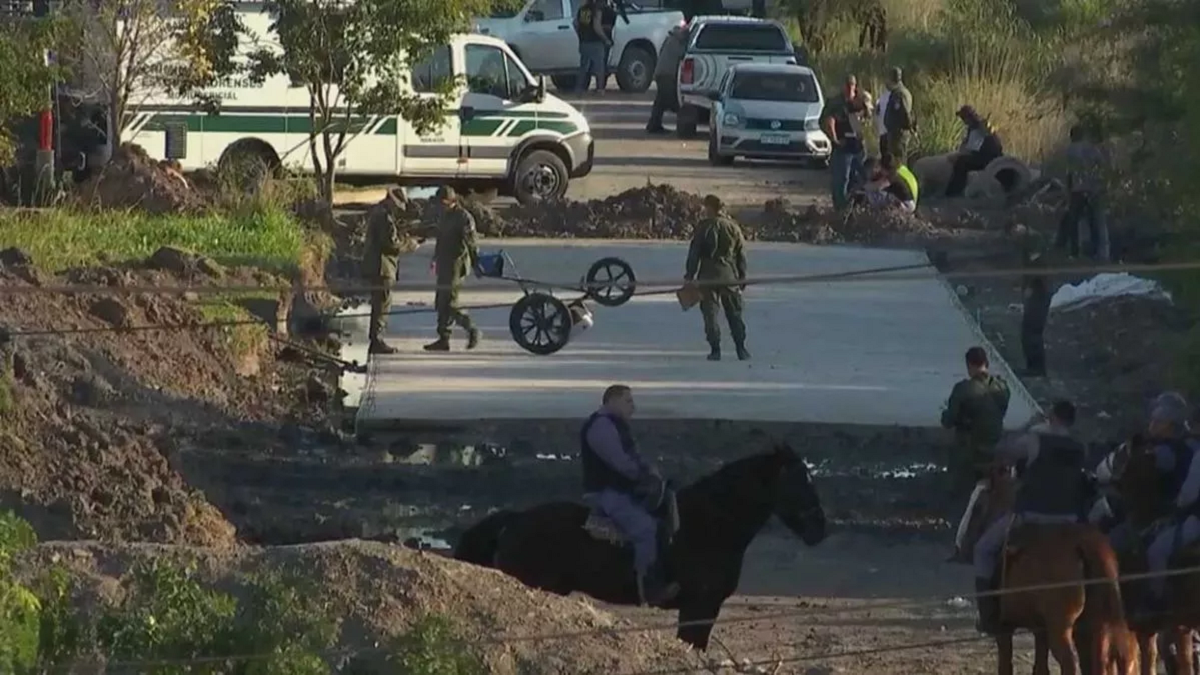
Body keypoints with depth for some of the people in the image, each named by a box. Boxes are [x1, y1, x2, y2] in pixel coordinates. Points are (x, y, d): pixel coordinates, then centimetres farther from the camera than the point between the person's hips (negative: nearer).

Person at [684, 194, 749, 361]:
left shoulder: (704, 227, -5)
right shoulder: (734, 227, 4)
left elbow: (694, 253, -6)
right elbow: (741, 255, 7)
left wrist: (689, 275, 0)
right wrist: (742, 277, 14)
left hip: (708, 275, -3)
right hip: (730, 275, 3)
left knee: (710, 313, 1)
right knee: (734, 313, 12)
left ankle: (715, 350, -6)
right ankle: (741, 349, 9)